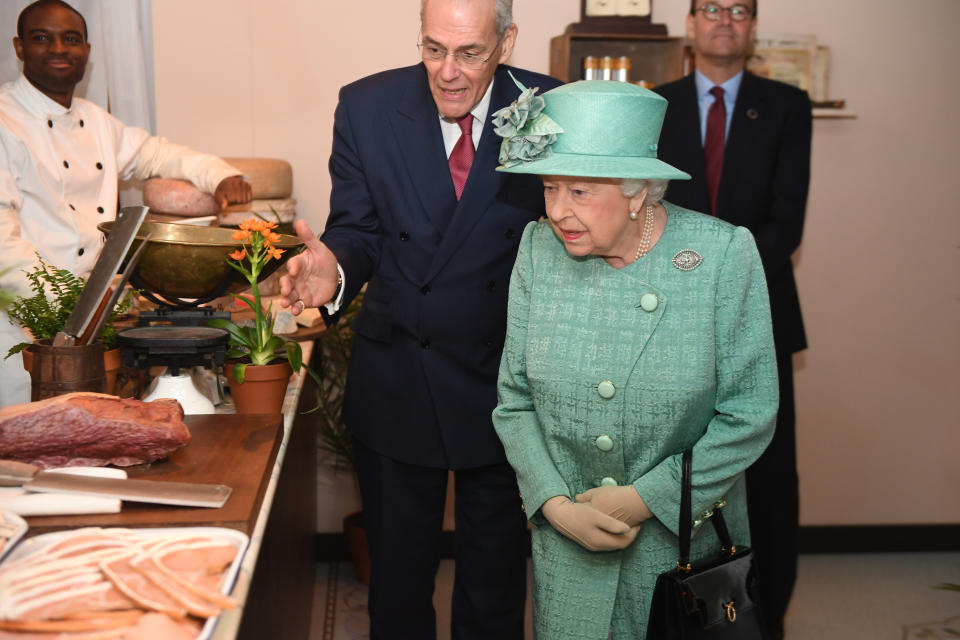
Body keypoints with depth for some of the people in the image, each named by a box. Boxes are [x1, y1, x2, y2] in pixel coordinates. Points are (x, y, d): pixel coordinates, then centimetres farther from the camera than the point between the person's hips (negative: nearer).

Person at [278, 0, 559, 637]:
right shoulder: (367, 107, -6)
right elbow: (359, 231, -3)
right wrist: (335, 267, -26)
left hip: (505, 377, -1)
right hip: (396, 384, 1)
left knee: (495, 583, 18)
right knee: (398, 569, 19)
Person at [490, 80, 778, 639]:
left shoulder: (724, 254, -15)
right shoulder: (539, 248, -6)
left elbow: (748, 418, -13)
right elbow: (515, 399, -1)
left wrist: (644, 499, -15)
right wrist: (556, 504, -12)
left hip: (687, 541, -2)